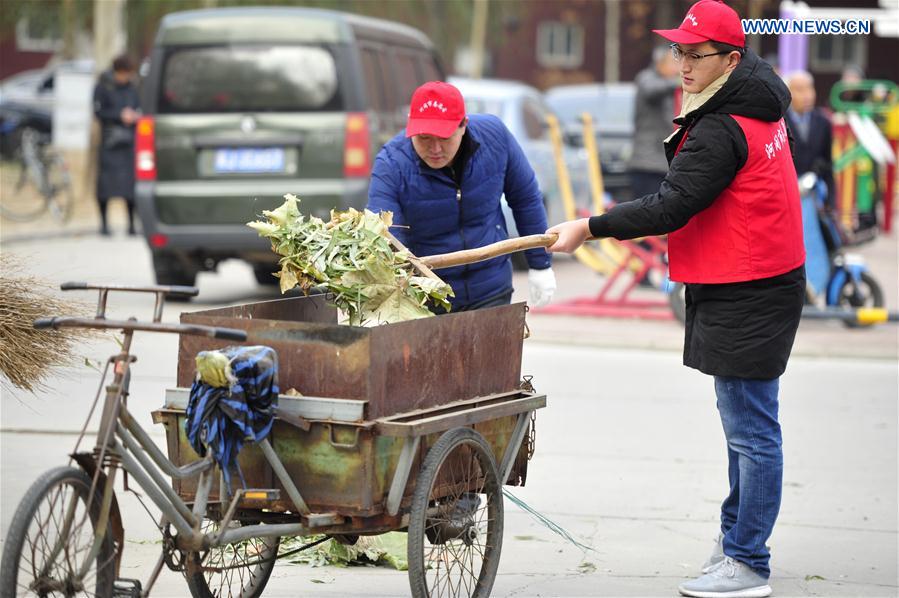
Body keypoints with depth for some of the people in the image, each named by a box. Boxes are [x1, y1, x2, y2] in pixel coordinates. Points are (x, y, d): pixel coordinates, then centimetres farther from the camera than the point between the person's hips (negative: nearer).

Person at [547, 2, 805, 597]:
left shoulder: (720, 132, -21)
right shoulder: (758, 107, 11)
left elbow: (670, 208, -22)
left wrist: (589, 228, -16)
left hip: (745, 297, -11)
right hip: (757, 285, 11)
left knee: (750, 430, -7)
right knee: (744, 425, 18)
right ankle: (737, 533, 29)